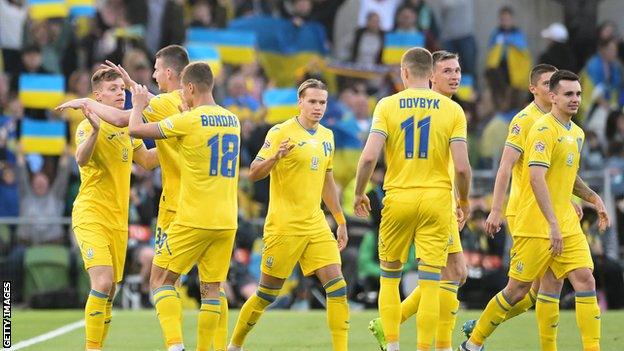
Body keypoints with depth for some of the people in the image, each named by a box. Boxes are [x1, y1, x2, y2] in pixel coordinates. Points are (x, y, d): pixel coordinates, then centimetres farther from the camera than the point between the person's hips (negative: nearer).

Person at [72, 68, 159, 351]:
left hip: (118, 219, 7)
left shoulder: (127, 127, 12)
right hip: (91, 215, -7)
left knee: (109, 292, 9)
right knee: (102, 282, -22)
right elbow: (81, 159, -32)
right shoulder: (87, 127, -12)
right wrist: (95, 131, -50)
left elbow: (147, 160, 25)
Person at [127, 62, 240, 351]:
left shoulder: (188, 121, -11)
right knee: (211, 289, 9)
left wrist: (139, 105, 15)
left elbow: (135, 130, -7)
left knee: (161, 279, 3)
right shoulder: (232, 120, 10)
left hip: (193, 220, -6)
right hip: (227, 222, 6)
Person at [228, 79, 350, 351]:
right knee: (267, 293, 2)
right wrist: (275, 157, -32)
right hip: (284, 225, -6)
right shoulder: (281, 132, -9)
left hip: (316, 225, 6)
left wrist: (340, 221, 23)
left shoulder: (327, 136, 12)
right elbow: (253, 173, -13)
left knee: (336, 285, -8)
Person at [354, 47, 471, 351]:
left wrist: (359, 193, 3)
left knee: (389, 277, 14)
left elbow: (369, 156, -12)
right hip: (437, 200, 0)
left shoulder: (388, 105, -2)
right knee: (430, 284, 1)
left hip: (398, 198, 0)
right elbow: (462, 167, -6)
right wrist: (464, 200, 11)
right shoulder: (452, 109, 0)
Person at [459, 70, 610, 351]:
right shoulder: (544, 130, -14)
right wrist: (553, 224, -29)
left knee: (585, 281, -7)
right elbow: (536, 178, -24)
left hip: (567, 225, 7)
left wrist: (593, 198, 16)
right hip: (536, 226, -7)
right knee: (517, 290, 1)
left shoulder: (576, 133, 14)